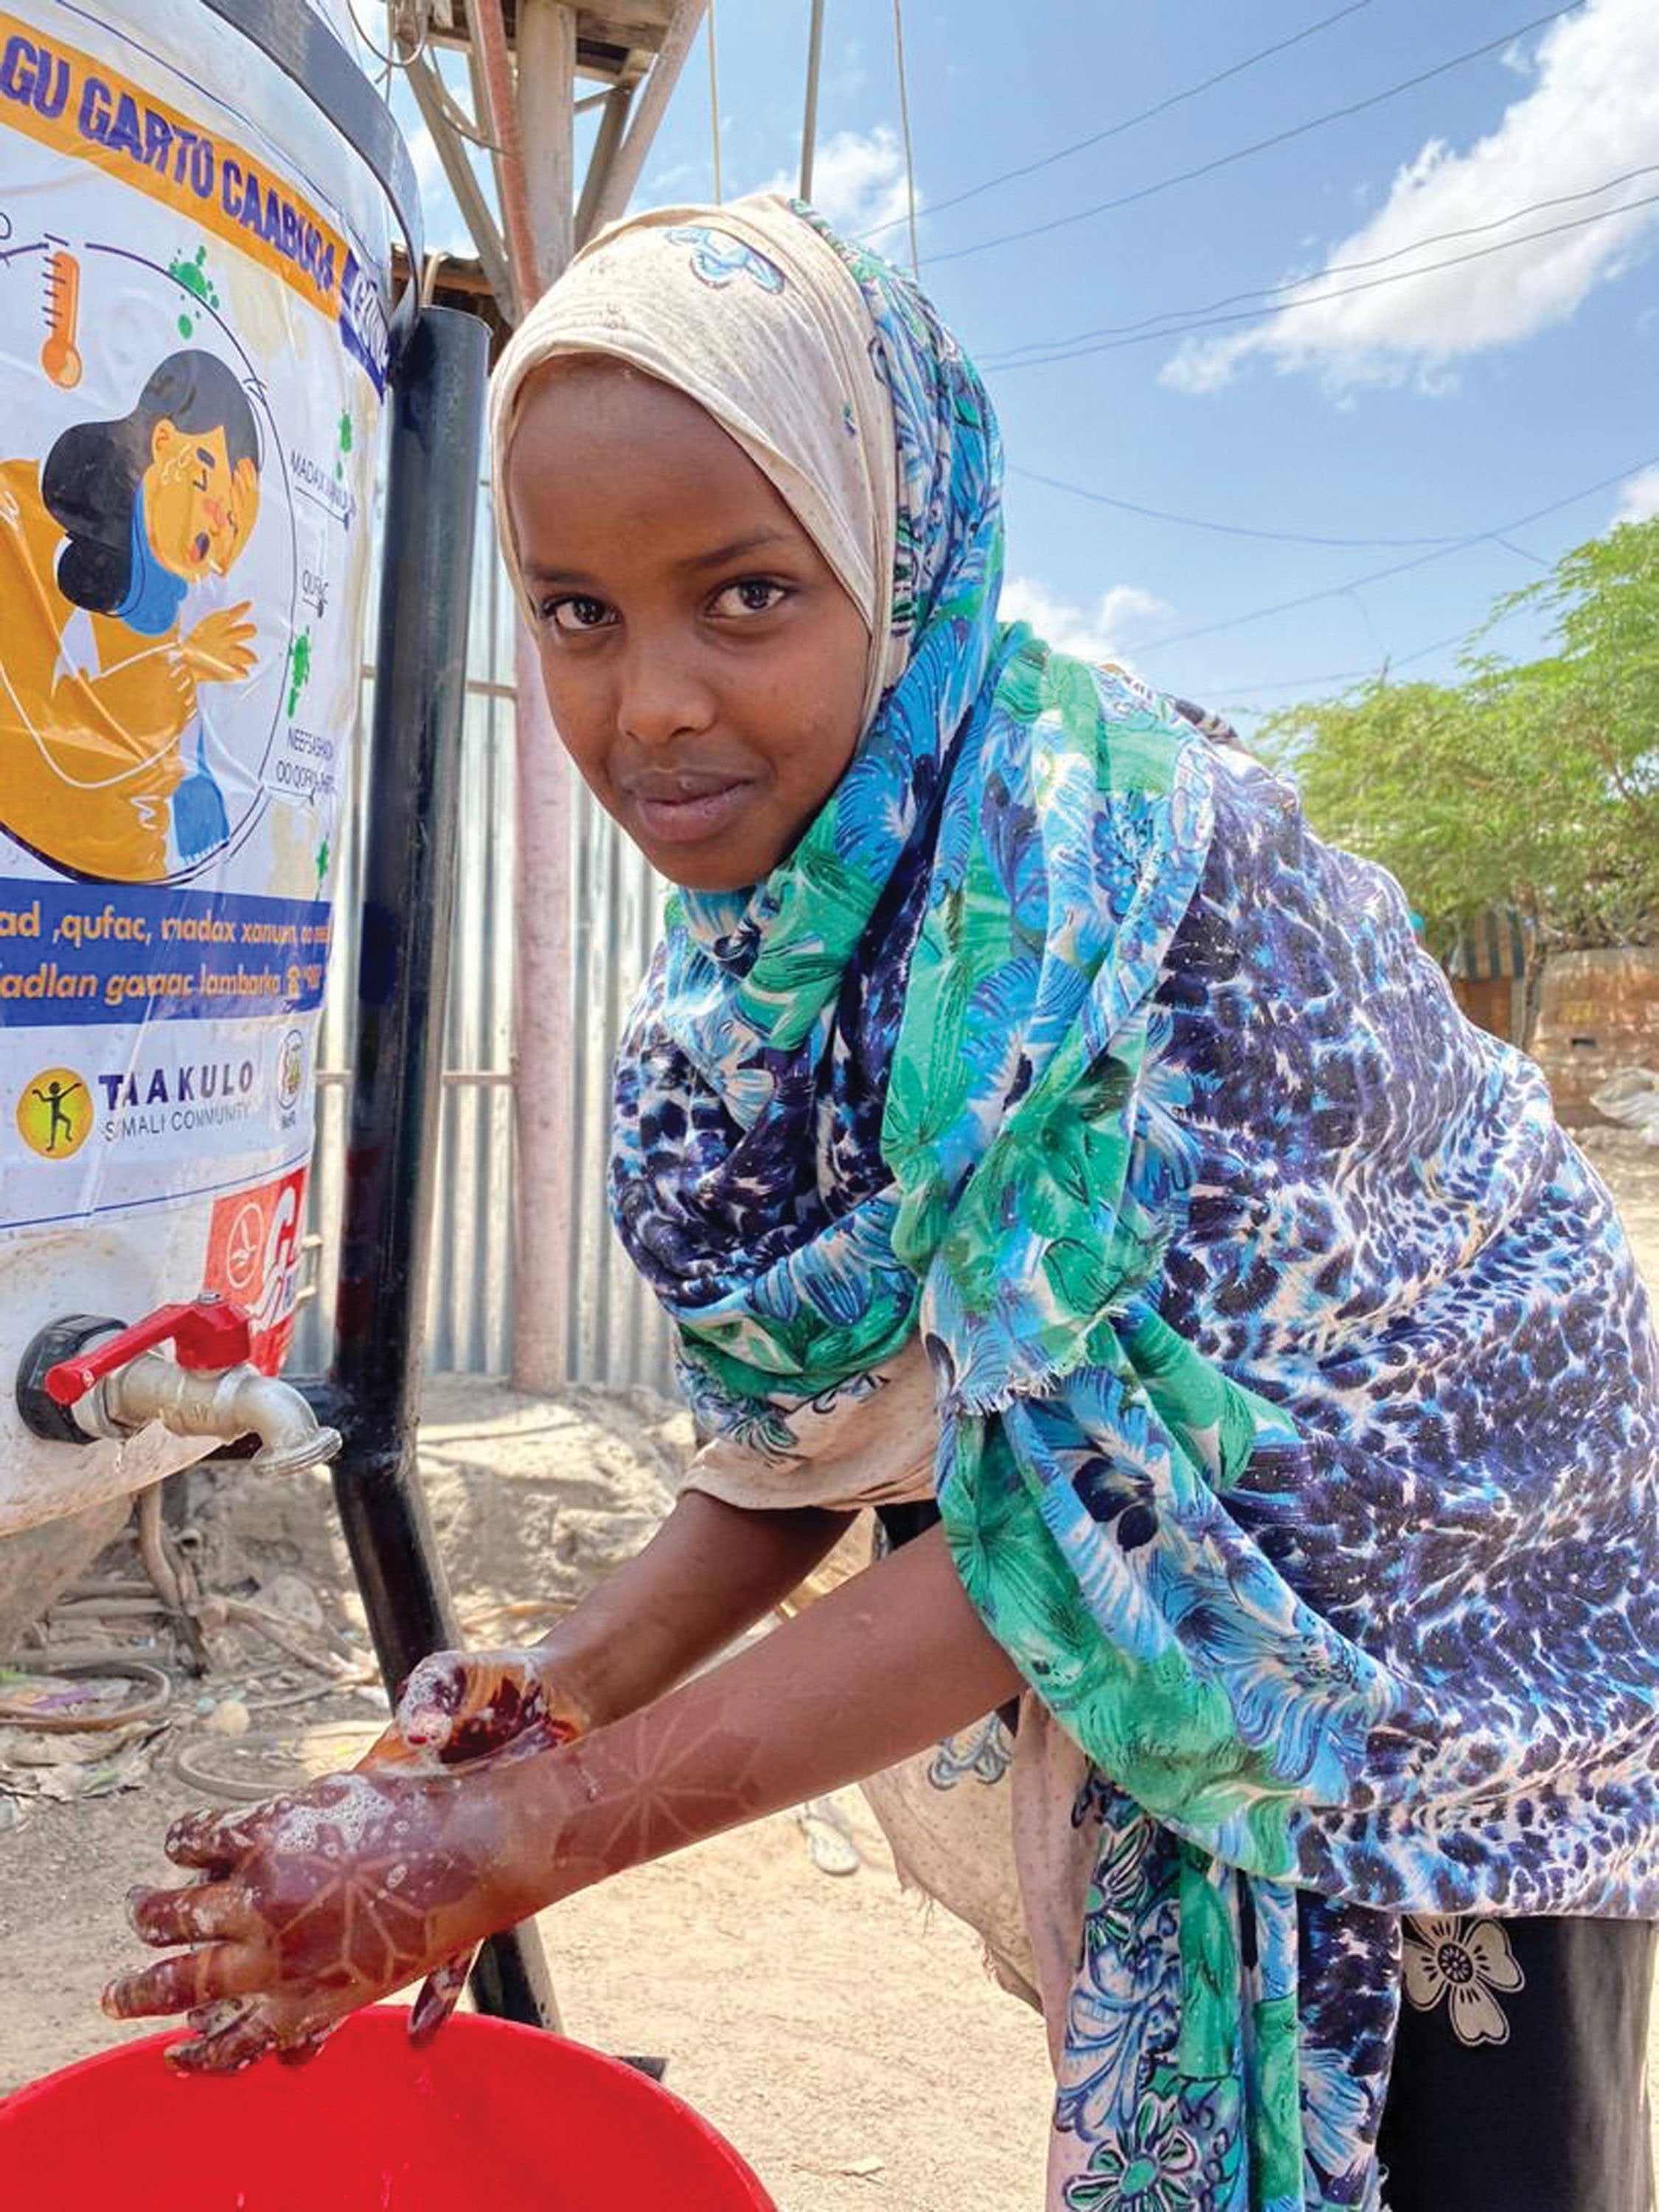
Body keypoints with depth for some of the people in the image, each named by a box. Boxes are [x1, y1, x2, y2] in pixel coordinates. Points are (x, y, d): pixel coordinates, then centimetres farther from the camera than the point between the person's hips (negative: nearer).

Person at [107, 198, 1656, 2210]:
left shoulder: (1106, 854, -31)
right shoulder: (757, 949, -8)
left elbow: (1082, 1506, -30)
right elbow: (822, 1417, -1)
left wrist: (534, 1836, -27)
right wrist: (576, 1683, -15)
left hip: (1453, 1651, -5)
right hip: (1159, 1671, 6)